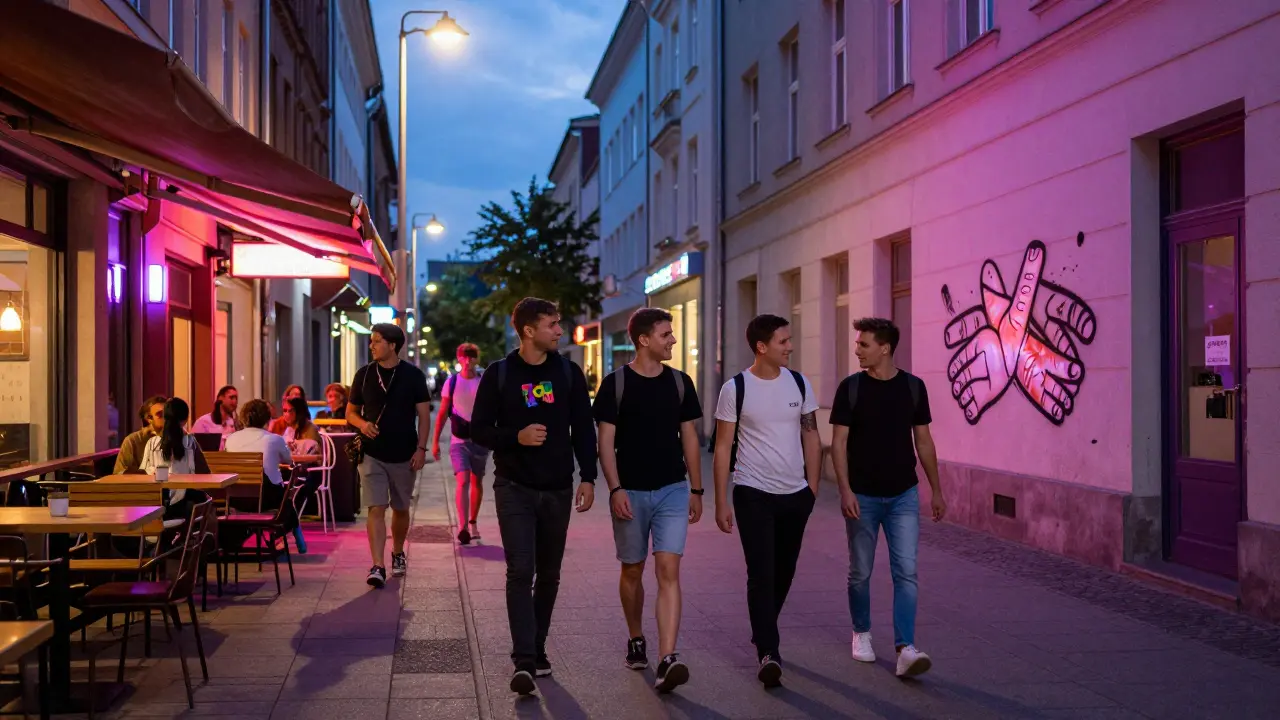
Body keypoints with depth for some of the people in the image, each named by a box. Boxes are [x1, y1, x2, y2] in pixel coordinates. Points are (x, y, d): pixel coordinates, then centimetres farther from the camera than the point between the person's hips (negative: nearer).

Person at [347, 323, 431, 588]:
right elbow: (350, 412, 11)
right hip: (372, 454, 0)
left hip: (404, 455, 0)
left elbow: (423, 415, 0)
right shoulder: (364, 374, 3)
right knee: (376, 509, -10)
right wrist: (362, 424, -11)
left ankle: (398, 553, 35)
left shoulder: (413, 375, -2)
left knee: (400, 509, 13)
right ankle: (378, 566, -12)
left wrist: (421, 448, -9)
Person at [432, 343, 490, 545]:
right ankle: (463, 528, -23)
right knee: (462, 481, -15)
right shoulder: (451, 382, 2)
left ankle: (473, 522, 27)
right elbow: (442, 413, 6)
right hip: (458, 440, -2)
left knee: (476, 483, 11)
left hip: (480, 439, 2)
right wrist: (435, 441, 3)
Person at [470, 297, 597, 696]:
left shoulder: (569, 373, 4)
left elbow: (583, 429, 6)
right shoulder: (499, 374, -3)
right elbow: (479, 429, -1)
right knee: (520, 573, -10)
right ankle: (524, 662, -9)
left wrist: (588, 477, -1)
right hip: (514, 488, -3)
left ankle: (537, 648, 26)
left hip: (558, 489, 3)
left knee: (548, 575, 11)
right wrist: (516, 437, -17)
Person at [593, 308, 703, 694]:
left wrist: (696, 490, 8)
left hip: (673, 490, 1)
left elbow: (689, 438, 10)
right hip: (631, 492, -1)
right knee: (632, 571, 12)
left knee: (668, 570, -10)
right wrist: (615, 489, -14)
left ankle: (667, 660, -16)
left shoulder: (680, 382, 5)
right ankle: (635, 640, 34)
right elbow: (606, 441, -5)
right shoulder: (616, 383, -4)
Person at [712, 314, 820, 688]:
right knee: (761, 574, -8)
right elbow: (723, 447, -3)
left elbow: (811, 438, 10)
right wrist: (721, 502, -5)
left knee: (783, 573, 14)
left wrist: (812, 488, 6)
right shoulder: (736, 388, -6)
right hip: (753, 494, -4)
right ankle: (768, 654, -4)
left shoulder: (799, 383, 4)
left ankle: (762, 633, 35)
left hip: (795, 495, 4)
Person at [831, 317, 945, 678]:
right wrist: (845, 490, -16)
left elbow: (923, 441, 7)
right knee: (860, 572, 10)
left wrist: (937, 490, 8)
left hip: (903, 496, 1)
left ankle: (905, 648, -9)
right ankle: (862, 634, 30)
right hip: (862, 497, -1)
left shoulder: (913, 387, 0)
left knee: (906, 572, -7)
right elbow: (839, 441, -6)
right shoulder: (851, 388, -4)